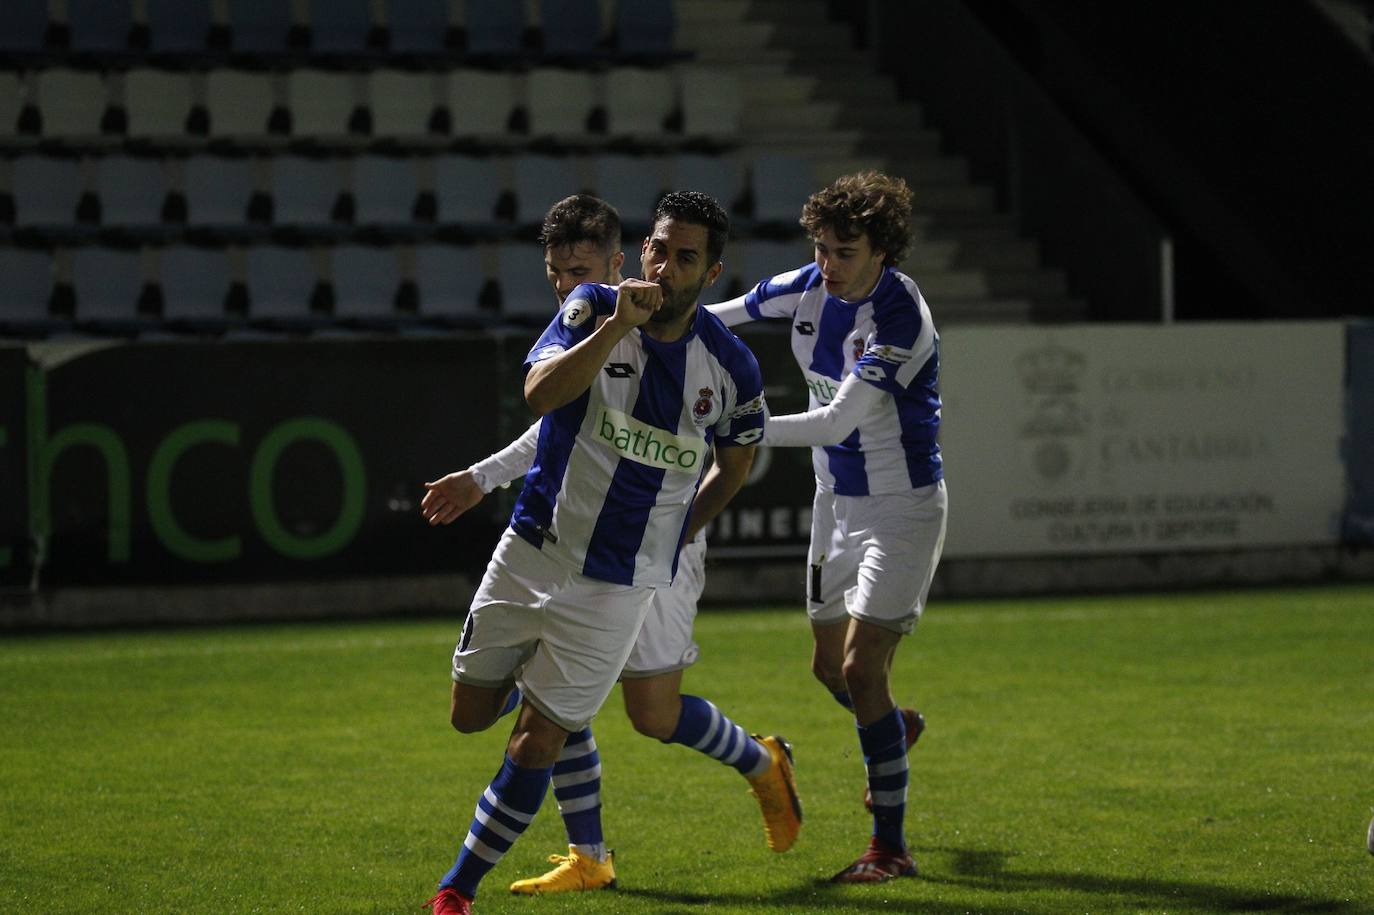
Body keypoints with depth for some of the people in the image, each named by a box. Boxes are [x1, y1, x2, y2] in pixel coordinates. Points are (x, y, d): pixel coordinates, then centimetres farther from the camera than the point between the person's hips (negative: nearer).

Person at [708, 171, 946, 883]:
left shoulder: (899, 316, -25)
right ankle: (897, 729, 50)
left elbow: (838, 421, -30)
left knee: (861, 670, -14)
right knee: (829, 663, 16)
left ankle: (890, 846, -5)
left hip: (903, 505, -7)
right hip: (838, 500, 7)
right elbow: (725, 315, 14)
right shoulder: (809, 287, -4)